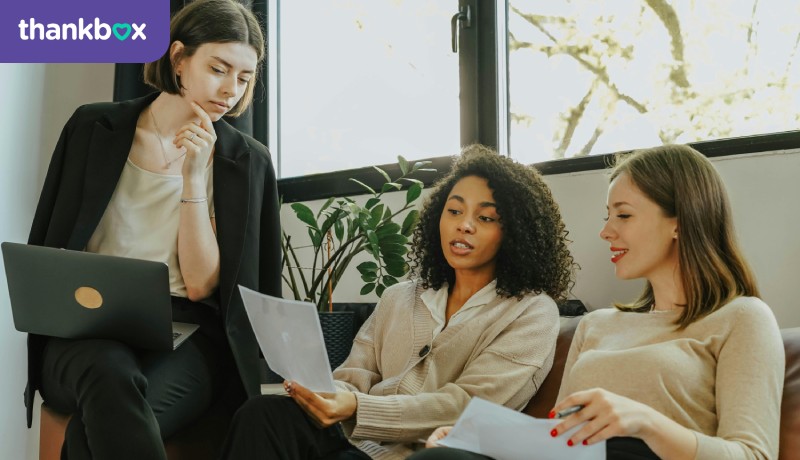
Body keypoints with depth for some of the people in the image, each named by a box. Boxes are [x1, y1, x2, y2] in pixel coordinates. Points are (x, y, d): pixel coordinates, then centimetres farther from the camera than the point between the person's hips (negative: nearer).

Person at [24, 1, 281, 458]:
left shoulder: (248, 160, 5)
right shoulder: (95, 128, 7)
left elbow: (200, 284, -4)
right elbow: (49, 246, 11)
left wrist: (194, 175, -11)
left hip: (185, 339, -1)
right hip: (88, 333, 1)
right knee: (110, 374, -37)